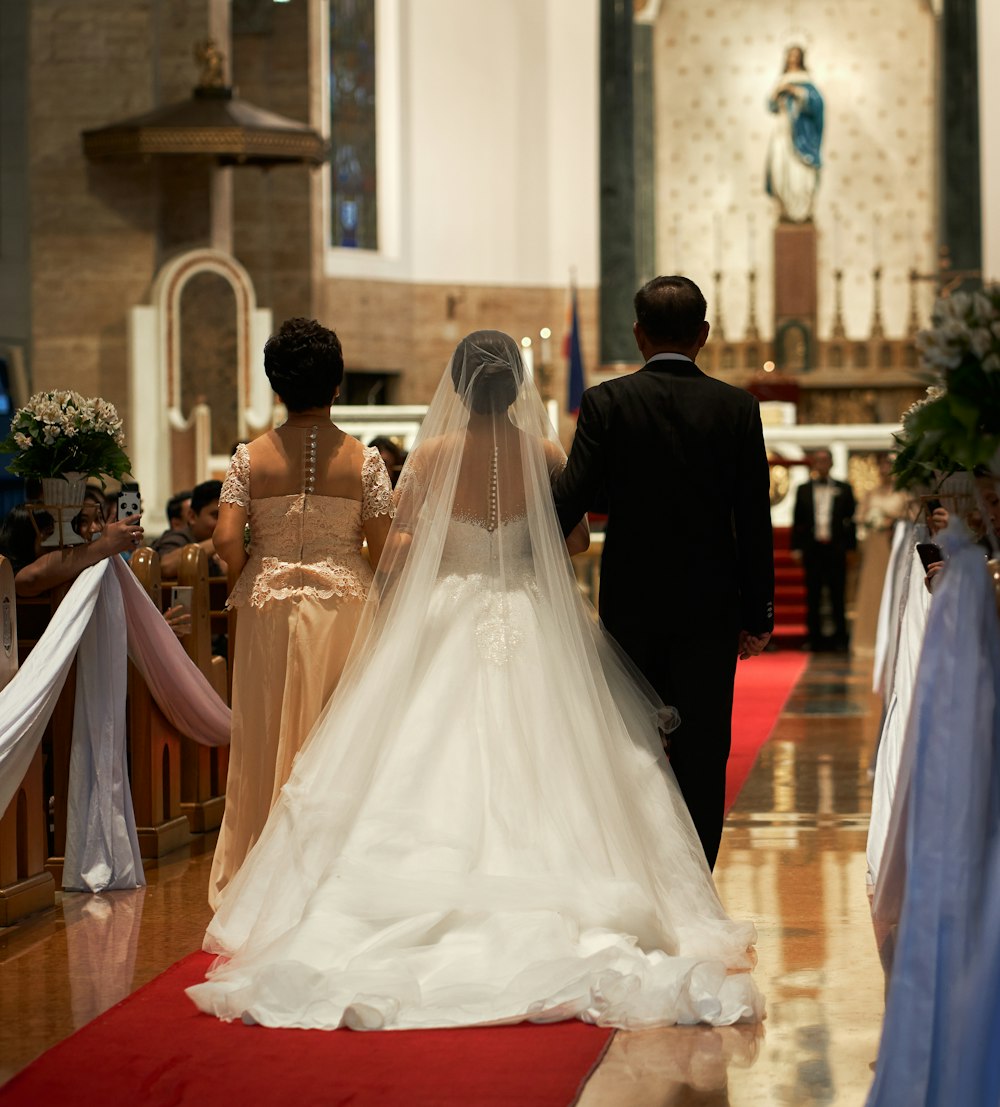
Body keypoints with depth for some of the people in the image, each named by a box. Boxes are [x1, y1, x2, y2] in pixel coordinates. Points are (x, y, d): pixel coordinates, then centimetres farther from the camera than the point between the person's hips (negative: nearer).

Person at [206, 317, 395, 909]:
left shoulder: (252, 457, -4)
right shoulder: (363, 458, -5)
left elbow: (227, 539, -10)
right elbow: (381, 546, -6)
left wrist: (254, 584, 7)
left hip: (270, 602, 1)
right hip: (345, 602, -1)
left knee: (269, 736, 8)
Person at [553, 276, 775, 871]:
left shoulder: (607, 401, -4)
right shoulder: (737, 407, -1)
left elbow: (572, 498, -10)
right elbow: (755, 519, -1)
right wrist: (758, 614, 5)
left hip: (631, 602, 0)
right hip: (711, 605, 0)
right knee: (702, 755, 3)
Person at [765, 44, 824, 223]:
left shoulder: (806, 81, 2)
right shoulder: (782, 82, 17)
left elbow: (816, 101, -12)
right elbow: (772, 107, 10)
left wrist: (795, 91, -19)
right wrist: (777, 92, -9)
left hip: (800, 133, -5)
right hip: (782, 130, 5)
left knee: (800, 171, -11)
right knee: (781, 170, -3)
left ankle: (804, 211, -7)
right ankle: (786, 210, 3)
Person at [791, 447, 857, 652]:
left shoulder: (844, 489, 8)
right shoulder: (803, 489, 10)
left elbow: (851, 518, 6)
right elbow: (798, 520, 8)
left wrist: (851, 546, -3)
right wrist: (796, 547, 1)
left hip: (836, 549, -1)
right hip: (812, 549, 1)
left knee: (838, 596, 0)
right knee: (813, 596, 3)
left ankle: (840, 638, 5)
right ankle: (815, 637, 8)